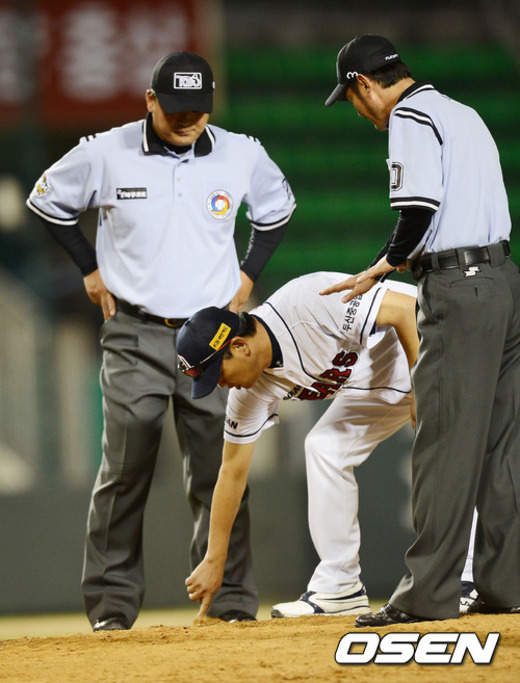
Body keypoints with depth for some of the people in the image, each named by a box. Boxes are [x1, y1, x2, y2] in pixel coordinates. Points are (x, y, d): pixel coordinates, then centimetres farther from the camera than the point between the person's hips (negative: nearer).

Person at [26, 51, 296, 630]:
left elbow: (277, 207, 20)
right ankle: (112, 603, 4)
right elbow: (48, 200, 12)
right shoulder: (105, 154, -5)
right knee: (124, 472, -3)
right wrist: (91, 269, 8)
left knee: (218, 473, 0)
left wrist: (248, 274, 12)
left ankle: (231, 600, 5)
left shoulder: (241, 156, 0)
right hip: (135, 336, -1)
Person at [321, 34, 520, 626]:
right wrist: (403, 261, 19)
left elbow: (421, 205, -20)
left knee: (445, 444, -8)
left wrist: (383, 267, -5)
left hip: (458, 289, -9)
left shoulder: (409, 118, -7)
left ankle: (429, 594, -8)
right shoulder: (464, 113, 21)